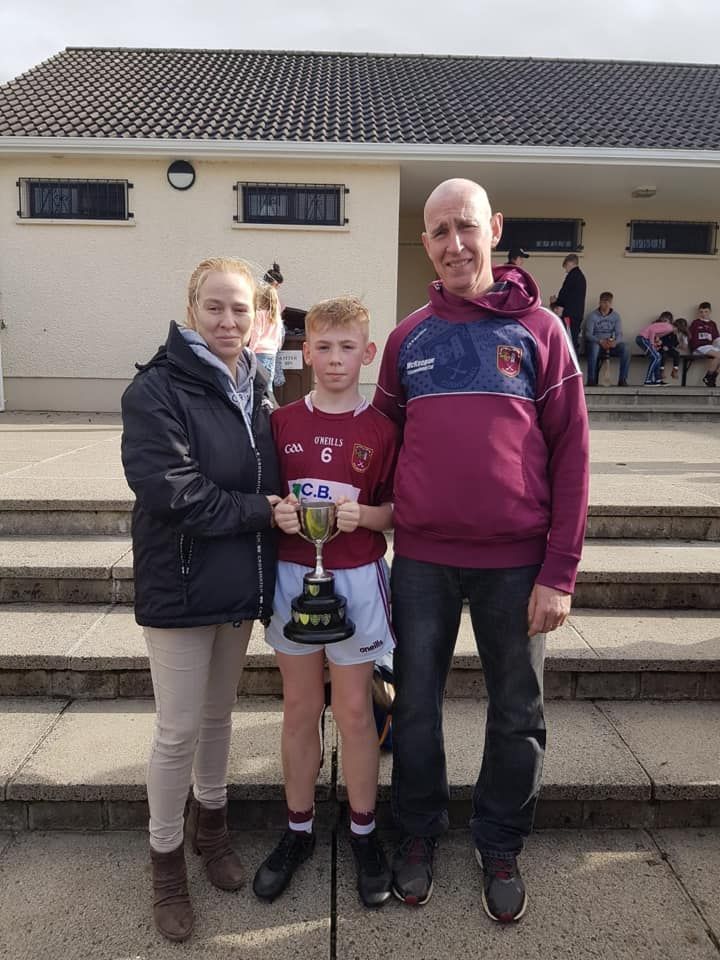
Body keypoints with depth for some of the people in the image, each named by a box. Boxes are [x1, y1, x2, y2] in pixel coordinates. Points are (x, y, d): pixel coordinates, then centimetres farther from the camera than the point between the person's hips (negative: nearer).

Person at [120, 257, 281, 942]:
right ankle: (166, 861, 28)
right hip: (179, 585, -5)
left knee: (218, 712, 20)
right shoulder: (157, 389, -12)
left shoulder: (255, 390, 8)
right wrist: (256, 511, -17)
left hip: (239, 583, 6)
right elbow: (168, 488, -23)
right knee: (179, 729, 5)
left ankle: (210, 822, 43)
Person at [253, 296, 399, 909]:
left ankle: (364, 833, 29)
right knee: (300, 707, 13)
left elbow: (397, 511, 0)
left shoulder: (382, 429, -4)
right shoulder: (283, 422, 2)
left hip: (356, 578, -2)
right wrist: (276, 511, -13)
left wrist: (364, 515, -19)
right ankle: (299, 830, 32)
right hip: (292, 575, 2)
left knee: (354, 709, 8)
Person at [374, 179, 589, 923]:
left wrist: (559, 572, -8)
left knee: (516, 711, 13)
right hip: (422, 560, 2)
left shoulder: (539, 329, -1)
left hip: (516, 561, -1)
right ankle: (417, 835, 36)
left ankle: (500, 846, 36)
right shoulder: (407, 339, 6)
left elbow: (570, 454, -3)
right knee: (415, 706, 13)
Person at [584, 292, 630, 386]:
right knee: (594, 347, -38)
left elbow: (619, 334, -1)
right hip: (596, 343, -3)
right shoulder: (592, 316, -3)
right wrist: (600, 341, -29)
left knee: (625, 348, -25)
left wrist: (615, 342, -25)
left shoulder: (616, 316, 6)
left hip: (611, 344, 3)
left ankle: (622, 380, -18)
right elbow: (588, 334, -12)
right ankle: (591, 380, -32)